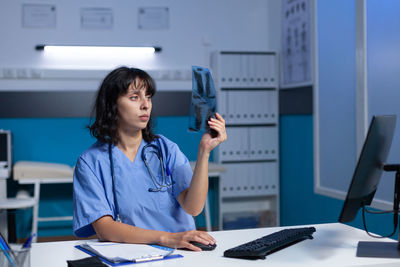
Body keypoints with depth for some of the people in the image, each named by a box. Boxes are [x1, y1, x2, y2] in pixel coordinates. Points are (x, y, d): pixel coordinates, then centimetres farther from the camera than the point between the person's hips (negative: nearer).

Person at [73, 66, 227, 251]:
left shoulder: (165, 149, 6)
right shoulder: (90, 162, 0)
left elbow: (193, 208, -6)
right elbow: (104, 229, -11)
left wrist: (204, 150, -16)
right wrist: (165, 238, -23)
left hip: (179, 251, 1)